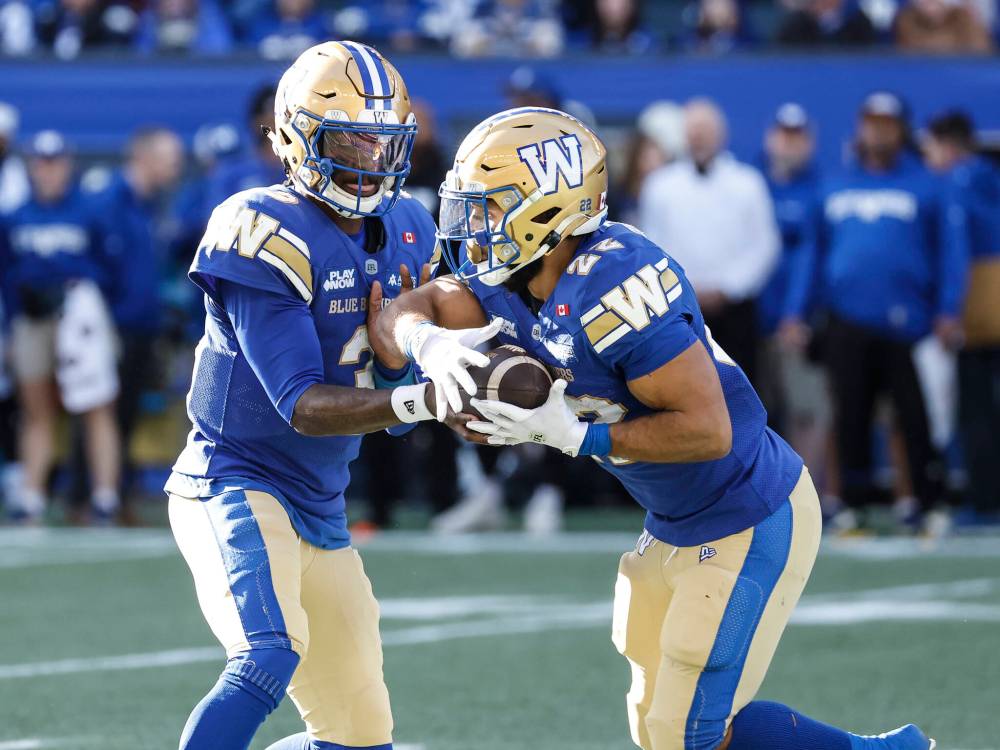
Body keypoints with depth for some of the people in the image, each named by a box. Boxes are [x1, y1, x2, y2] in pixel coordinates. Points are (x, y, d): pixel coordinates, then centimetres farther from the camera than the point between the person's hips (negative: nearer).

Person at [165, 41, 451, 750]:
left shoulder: (406, 231, 5)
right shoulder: (267, 234, -19)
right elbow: (303, 407, -23)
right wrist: (416, 399, -37)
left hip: (321, 513, 8)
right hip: (234, 485, -8)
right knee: (271, 655, -34)